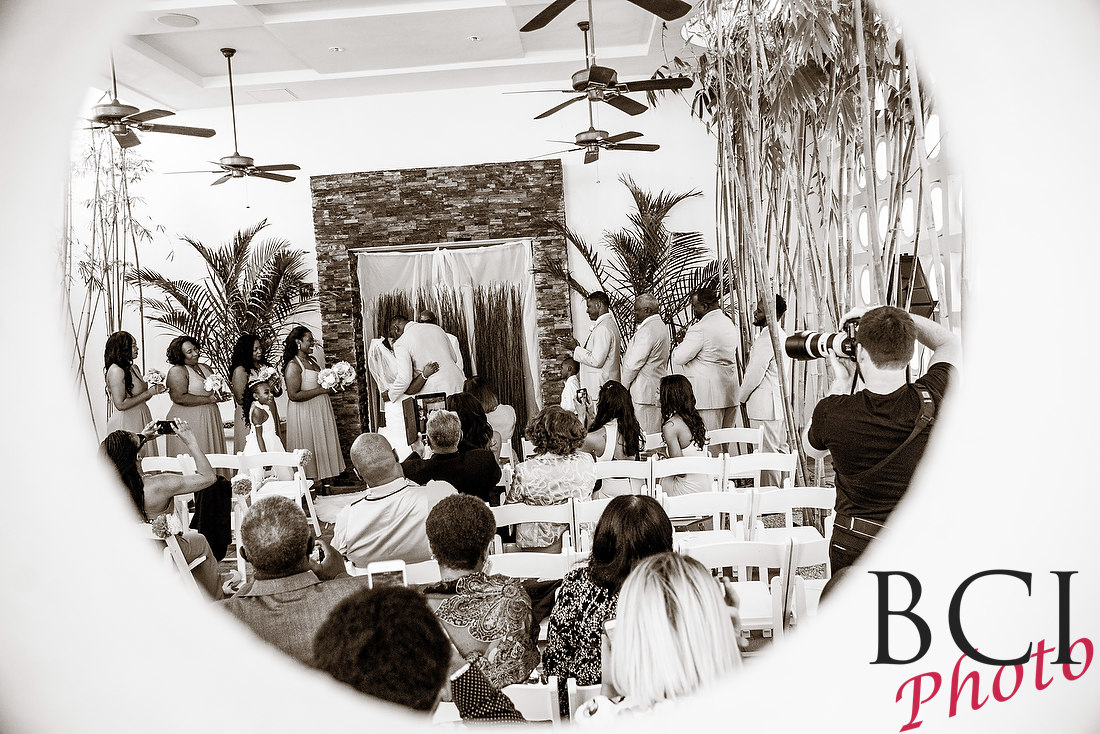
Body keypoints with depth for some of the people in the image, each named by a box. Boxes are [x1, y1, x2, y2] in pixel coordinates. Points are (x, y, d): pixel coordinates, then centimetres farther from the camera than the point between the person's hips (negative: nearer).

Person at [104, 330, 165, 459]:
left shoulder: (134, 368, 11)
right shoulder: (116, 370, -15)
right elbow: (120, 404, -20)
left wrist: (155, 389, 2)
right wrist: (149, 392, -16)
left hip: (141, 419, 8)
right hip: (126, 423, -8)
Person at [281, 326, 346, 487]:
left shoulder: (312, 360, 11)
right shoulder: (293, 365, -16)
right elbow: (293, 395, -23)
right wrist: (320, 390, -22)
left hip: (320, 410, 9)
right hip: (304, 413, -9)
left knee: (322, 445, 12)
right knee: (309, 446, -1)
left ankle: (322, 477, 20)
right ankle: (312, 480, 7)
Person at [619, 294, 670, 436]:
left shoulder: (647, 330, -17)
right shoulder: (662, 327, 16)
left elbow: (634, 363, -17)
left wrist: (623, 388, -6)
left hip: (643, 393, -10)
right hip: (657, 392, 10)